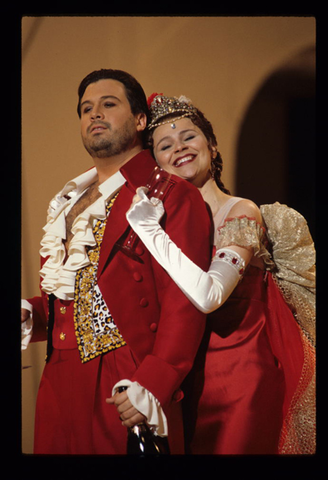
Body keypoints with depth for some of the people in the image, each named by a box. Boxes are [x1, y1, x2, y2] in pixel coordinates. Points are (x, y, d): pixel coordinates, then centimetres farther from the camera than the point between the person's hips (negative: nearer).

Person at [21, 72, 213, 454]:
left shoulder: (174, 196, -5)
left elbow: (184, 303, -13)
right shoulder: (68, 202, 19)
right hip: (60, 391, 7)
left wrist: (151, 387, -22)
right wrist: (29, 315, 4)